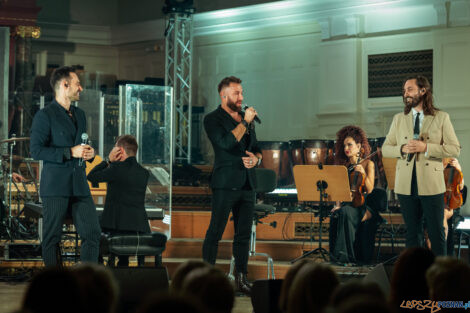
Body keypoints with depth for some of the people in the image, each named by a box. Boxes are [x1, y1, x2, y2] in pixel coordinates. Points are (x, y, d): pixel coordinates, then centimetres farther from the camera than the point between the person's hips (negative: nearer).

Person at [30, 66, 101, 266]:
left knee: (92, 234, -1)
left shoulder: (80, 115, 18)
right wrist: (70, 152, -16)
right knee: (52, 237, -1)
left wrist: (89, 153, 6)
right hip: (55, 187, -6)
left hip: (79, 185, 6)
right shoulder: (44, 116, -5)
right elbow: (36, 150, -12)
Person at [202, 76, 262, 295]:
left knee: (244, 234, 7)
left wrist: (256, 158, 1)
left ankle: (241, 279, 12)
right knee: (215, 232, -6)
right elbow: (227, 143, -18)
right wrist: (245, 122, -12)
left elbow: (256, 148, 24)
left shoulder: (246, 119, 18)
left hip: (247, 184, 6)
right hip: (225, 184, -6)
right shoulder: (213, 119, -2)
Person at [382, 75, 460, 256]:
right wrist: (402, 149, -9)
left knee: (436, 233, 0)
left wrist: (426, 147, -15)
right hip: (406, 185, 3)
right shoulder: (399, 119, 12)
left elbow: (454, 149, -2)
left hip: (432, 185, -3)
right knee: (412, 233, 7)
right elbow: (385, 149, 12)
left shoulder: (441, 118, 3)